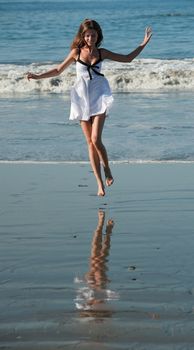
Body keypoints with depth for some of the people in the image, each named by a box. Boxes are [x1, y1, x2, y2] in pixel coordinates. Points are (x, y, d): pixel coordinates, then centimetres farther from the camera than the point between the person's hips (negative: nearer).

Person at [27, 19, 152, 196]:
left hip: (99, 97, -1)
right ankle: (100, 183, 8)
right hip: (82, 98, 1)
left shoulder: (102, 53, 3)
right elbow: (59, 70, 12)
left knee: (96, 139, -17)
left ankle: (107, 168, 11)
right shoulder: (76, 52, 2)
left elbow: (127, 58, 12)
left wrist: (144, 43, 8)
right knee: (90, 142, 2)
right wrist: (38, 76, 5)